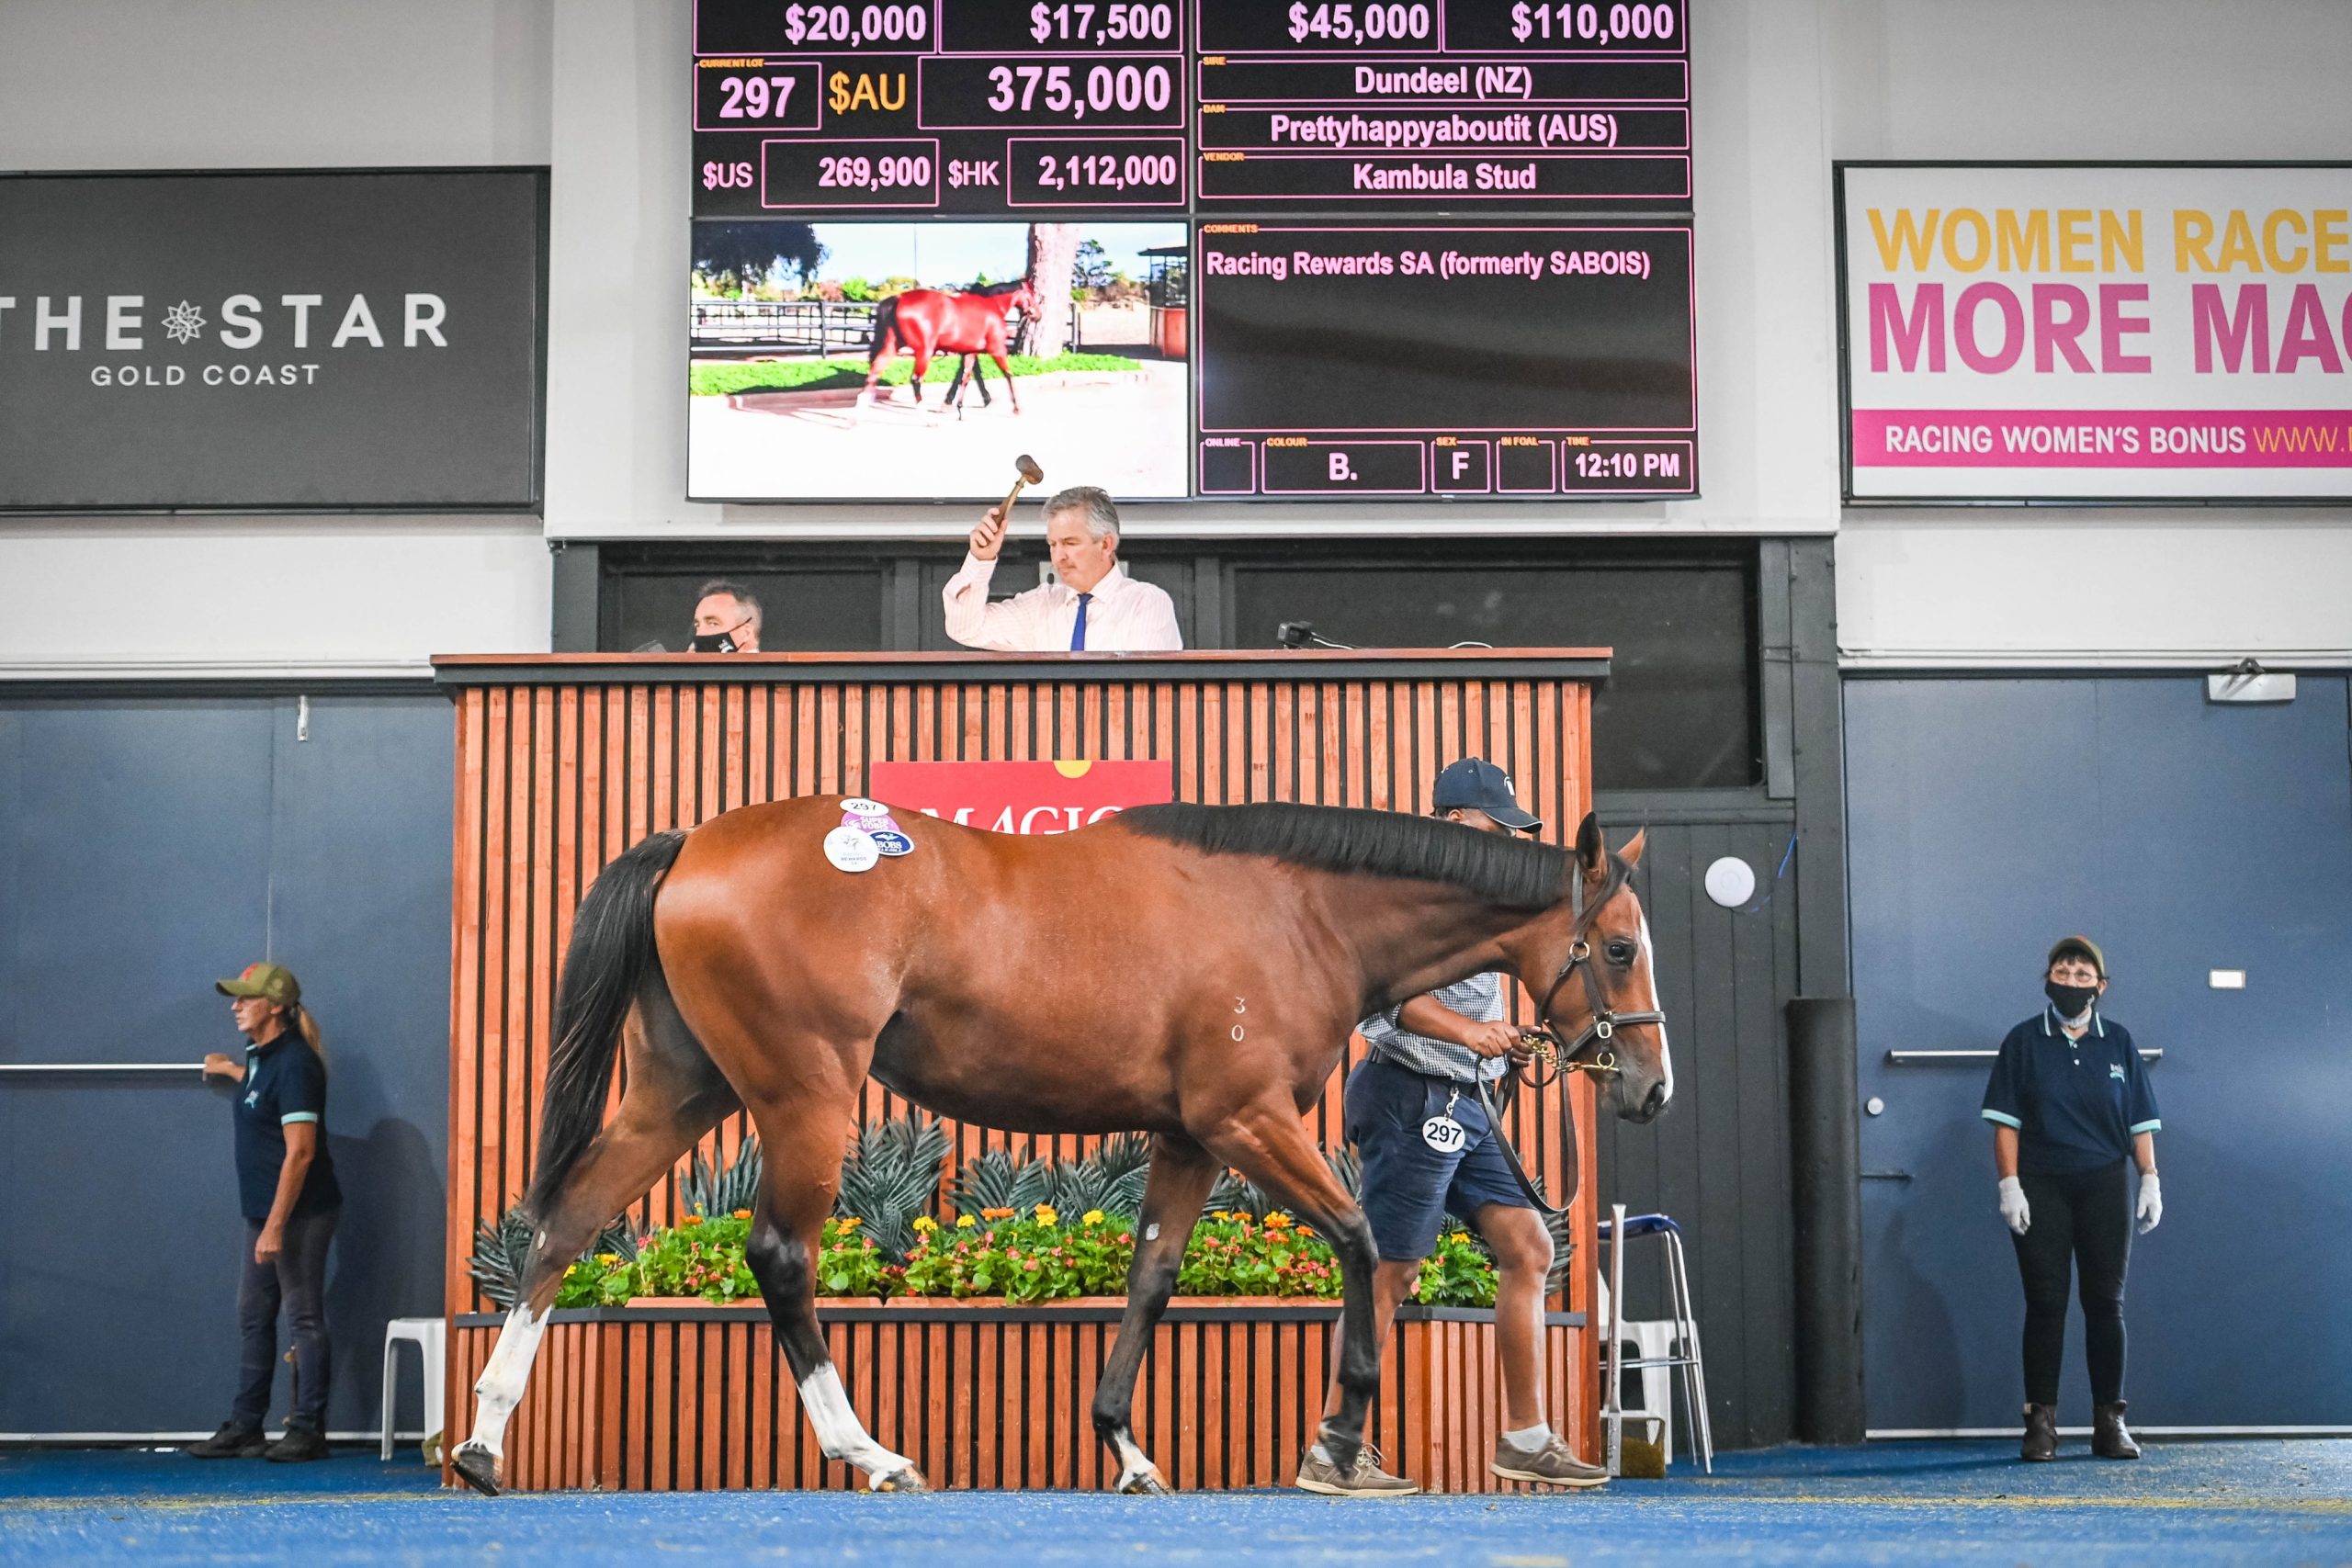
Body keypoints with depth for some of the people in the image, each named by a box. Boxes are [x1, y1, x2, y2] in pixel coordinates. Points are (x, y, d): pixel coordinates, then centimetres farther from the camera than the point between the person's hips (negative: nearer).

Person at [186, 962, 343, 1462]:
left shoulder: (294, 1062, -17)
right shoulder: (262, 1057, 11)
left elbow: (299, 1152, -22)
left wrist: (276, 1226, -23)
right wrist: (232, 1071, 42)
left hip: (300, 1214, -10)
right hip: (265, 1212, 10)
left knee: (303, 1319, -3)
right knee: (254, 1320, 13)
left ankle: (308, 1430, 3)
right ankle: (244, 1428, 19)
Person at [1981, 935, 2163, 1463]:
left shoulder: (2118, 1042, 8)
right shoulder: (2024, 1041, 3)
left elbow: (2141, 1120, 9)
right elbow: (2006, 1120, 0)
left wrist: (2150, 1179, 1)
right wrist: (2009, 1183, -8)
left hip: (2104, 1186, 2)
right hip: (2041, 1187, -1)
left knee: (2106, 1301, 3)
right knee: (2045, 1302, -2)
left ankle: (2109, 1420, 9)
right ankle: (2041, 1421, 1)